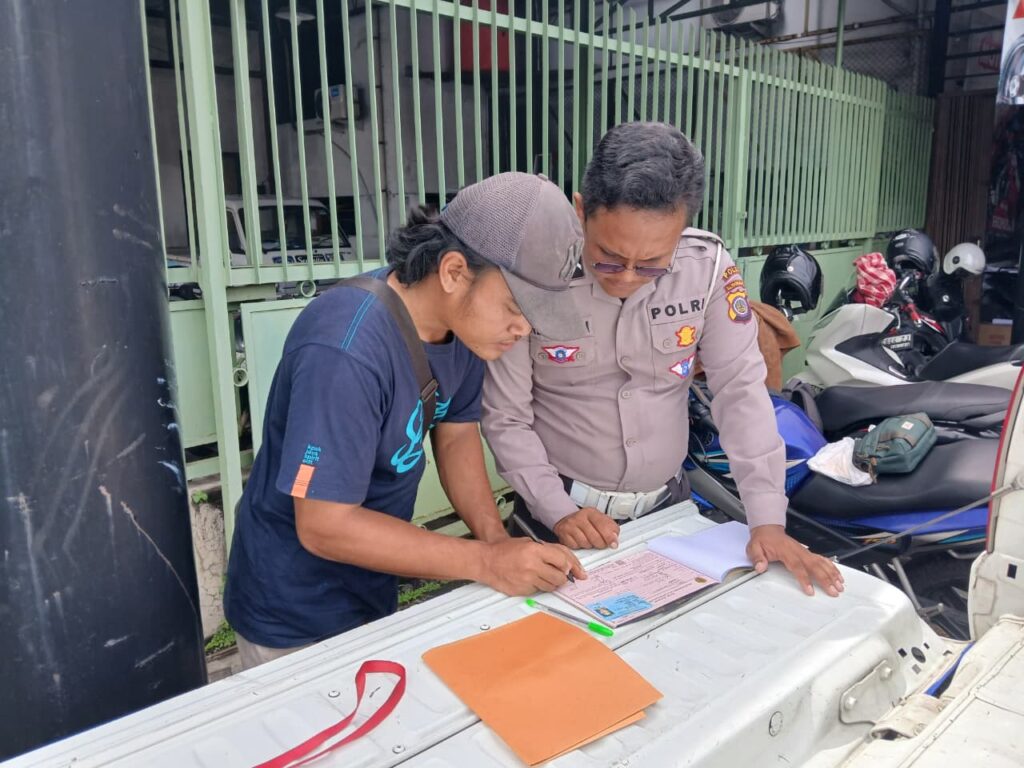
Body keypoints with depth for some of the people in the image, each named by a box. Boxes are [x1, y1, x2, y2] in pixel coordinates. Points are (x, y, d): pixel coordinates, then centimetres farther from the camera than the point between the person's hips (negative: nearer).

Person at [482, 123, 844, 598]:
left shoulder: (707, 266, -14)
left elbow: (741, 388, -12)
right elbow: (505, 417, -12)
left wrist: (768, 520, -17)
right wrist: (557, 511, -19)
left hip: (668, 503, 3)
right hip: (566, 510, -2)